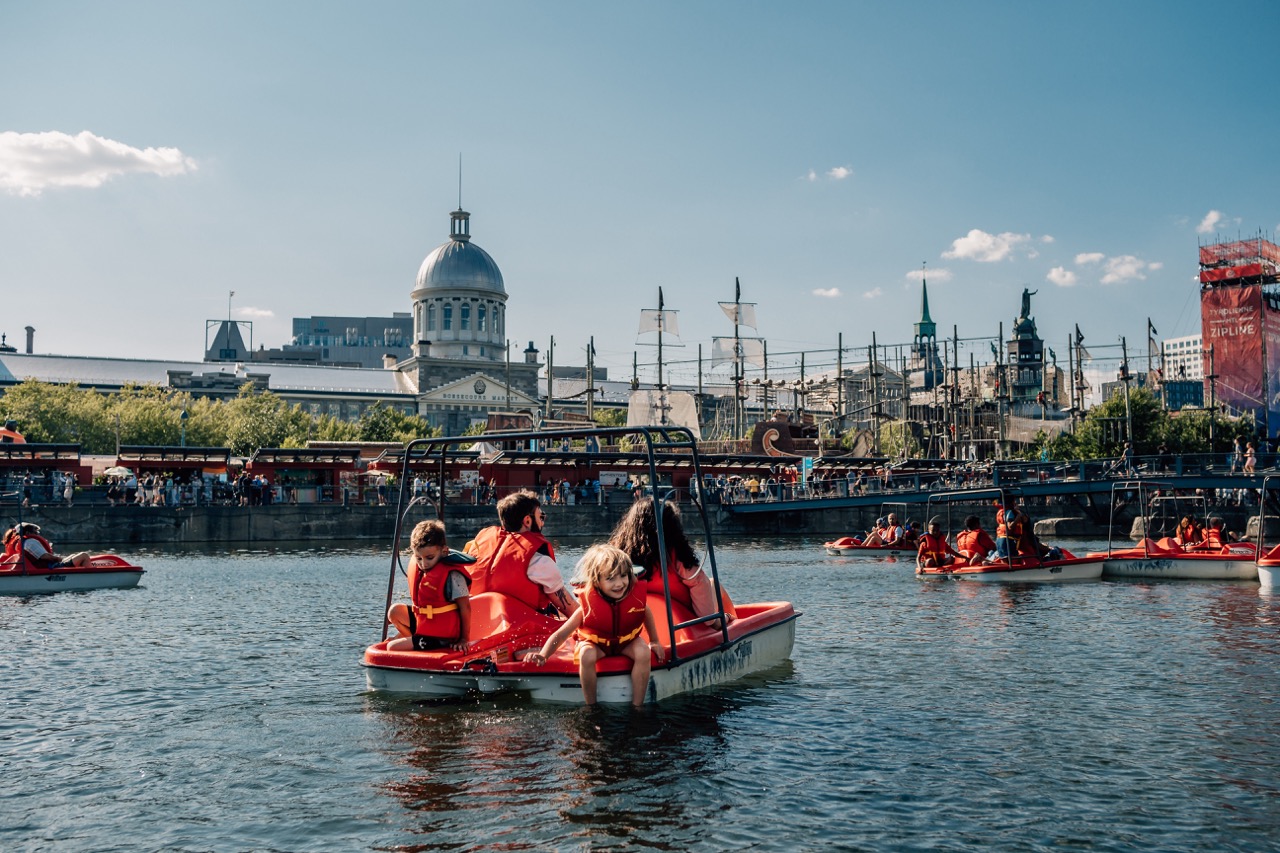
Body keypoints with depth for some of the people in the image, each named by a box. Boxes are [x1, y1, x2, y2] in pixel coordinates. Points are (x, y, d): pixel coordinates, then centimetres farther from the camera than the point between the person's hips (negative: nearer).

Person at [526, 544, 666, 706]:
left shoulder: (636, 596, -23)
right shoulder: (588, 606, -31)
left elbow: (646, 613, 3)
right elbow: (560, 634, -30)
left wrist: (654, 641, 9)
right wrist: (543, 655, -45)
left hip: (627, 641, 2)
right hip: (596, 644, -2)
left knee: (643, 653, -28)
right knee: (587, 655, -35)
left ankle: (637, 706, -15)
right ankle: (591, 706, -14)